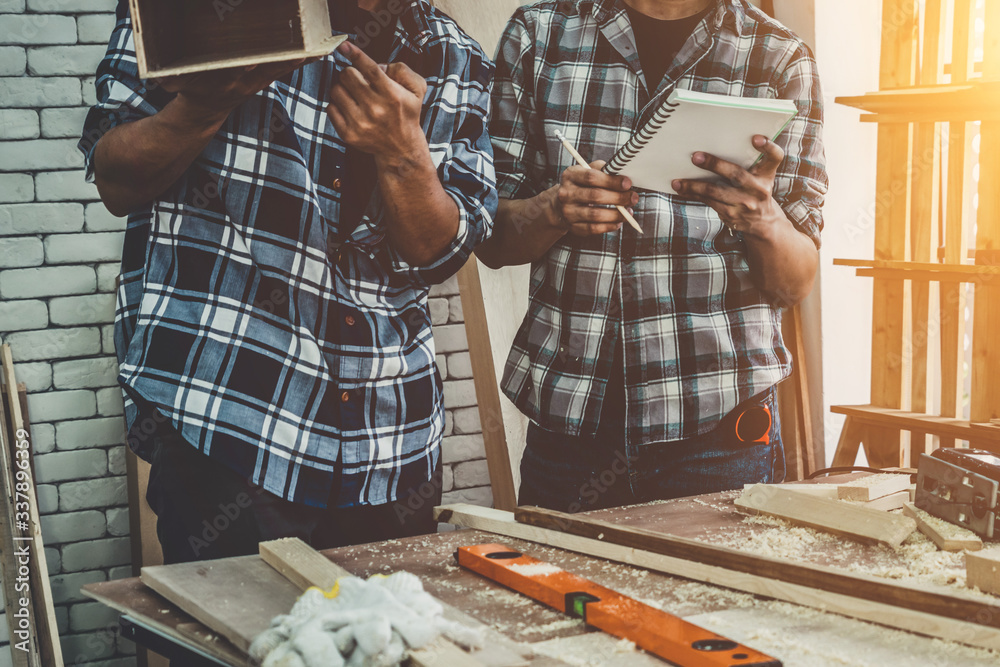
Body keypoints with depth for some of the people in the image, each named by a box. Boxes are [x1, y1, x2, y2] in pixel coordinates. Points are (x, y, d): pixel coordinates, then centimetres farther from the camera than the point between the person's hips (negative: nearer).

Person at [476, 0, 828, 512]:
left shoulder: (780, 60, 1)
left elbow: (796, 283, 0)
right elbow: (492, 240, 5)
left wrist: (763, 221, -22)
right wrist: (554, 210, -17)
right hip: (567, 417, 1)